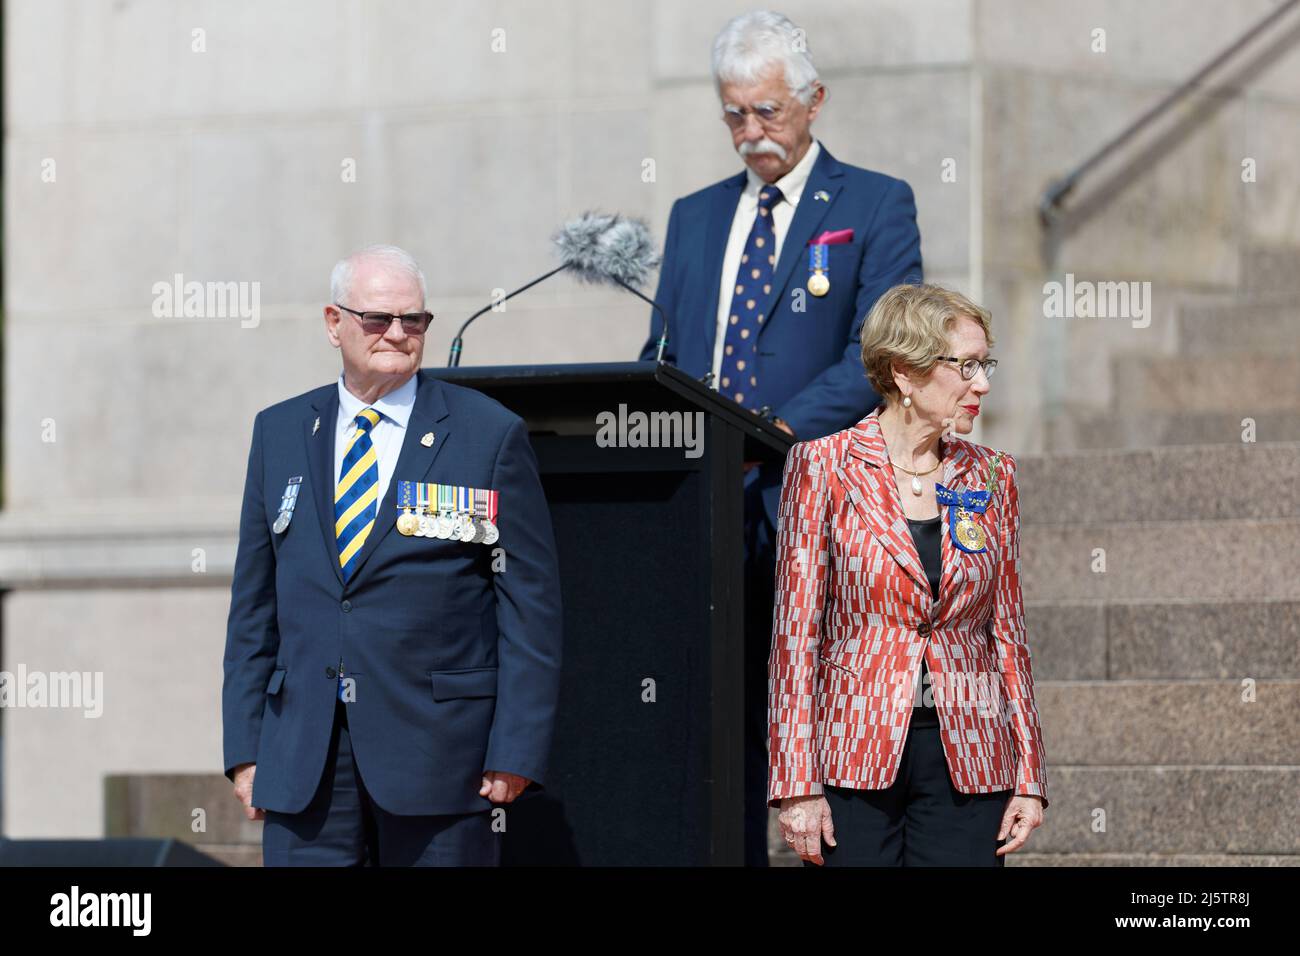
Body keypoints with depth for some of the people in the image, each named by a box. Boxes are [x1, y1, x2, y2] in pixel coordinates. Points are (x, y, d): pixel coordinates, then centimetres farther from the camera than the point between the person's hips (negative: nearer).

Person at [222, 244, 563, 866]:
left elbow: (530, 606, -1)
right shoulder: (280, 433, 13)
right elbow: (254, 604, 14)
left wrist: (516, 750, -8)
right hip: (304, 757, 3)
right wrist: (245, 747, 7)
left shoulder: (490, 435, 2)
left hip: (437, 749, -3)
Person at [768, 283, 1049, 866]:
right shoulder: (825, 467, -1)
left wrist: (1030, 777, 6)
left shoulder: (989, 477, 9)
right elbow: (796, 632, -3)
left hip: (966, 761, 3)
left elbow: (1008, 632, 12)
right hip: (854, 753, -3)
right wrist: (797, 785, -8)